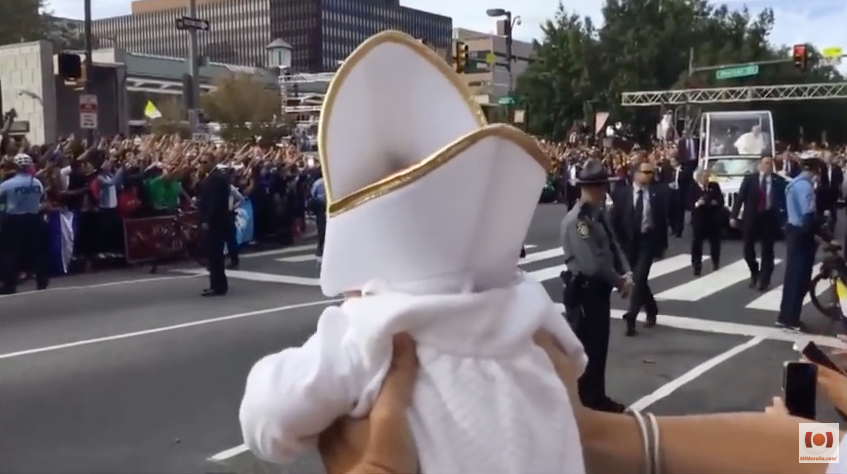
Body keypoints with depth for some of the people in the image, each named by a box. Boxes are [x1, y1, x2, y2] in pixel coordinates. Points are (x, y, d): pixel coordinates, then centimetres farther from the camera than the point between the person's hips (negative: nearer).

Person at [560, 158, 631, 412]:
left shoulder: (597, 215, 8)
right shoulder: (576, 220, -23)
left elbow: (612, 246, 11)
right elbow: (593, 264, -27)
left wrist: (627, 274, -7)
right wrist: (620, 281, -12)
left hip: (600, 290, 9)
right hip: (583, 293, -9)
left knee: (599, 348, 20)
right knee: (586, 350, 4)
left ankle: (598, 399, 34)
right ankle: (587, 405, 18)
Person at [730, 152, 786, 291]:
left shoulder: (779, 181, 0)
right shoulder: (749, 179, 1)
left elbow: (784, 200, 1)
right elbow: (740, 197, -1)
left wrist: (784, 218, -6)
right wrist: (733, 216, -7)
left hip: (769, 218, -1)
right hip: (751, 217, 1)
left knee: (767, 250, 2)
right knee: (747, 247, 5)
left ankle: (763, 280, 9)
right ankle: (754, 273, 28)